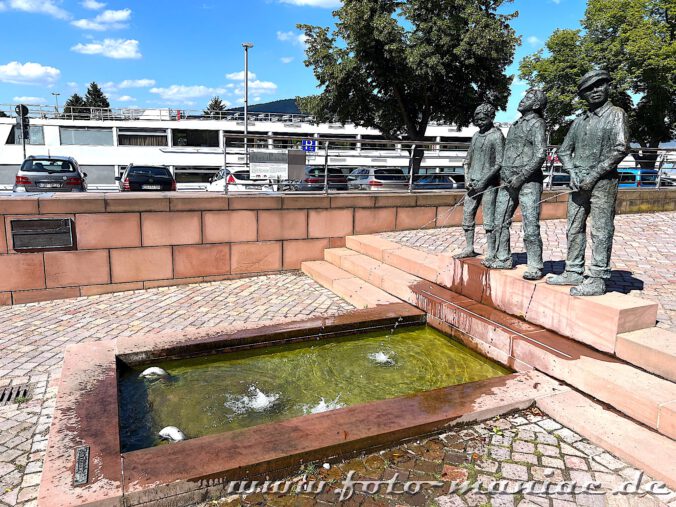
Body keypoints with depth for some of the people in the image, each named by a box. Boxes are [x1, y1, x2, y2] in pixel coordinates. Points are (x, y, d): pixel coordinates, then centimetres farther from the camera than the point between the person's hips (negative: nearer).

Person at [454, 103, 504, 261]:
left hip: (489, 184, -7)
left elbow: (499, 164, -11)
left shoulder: (497, 136, -5)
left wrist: (483, 181, -16)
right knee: (467, 215, 6)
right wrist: (467, 179, 2)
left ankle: (491, 253, 0)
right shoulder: (476, 136, 15)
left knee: (489, 220, -6)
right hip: (473, 183, 7)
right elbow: (467, 160, 18)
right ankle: (469, 249, 16)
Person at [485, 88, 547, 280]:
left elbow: (540, 154, -11)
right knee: (501, 221, 8)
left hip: (528, 181, -7)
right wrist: (505, 175, 7)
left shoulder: (537, 123, -1)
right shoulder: (516, 124, 21)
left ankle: (535, 267, -5)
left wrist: (521, 177, -16)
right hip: (508, 181, 8)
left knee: (530, 225, -9)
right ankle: (503, 259, 19)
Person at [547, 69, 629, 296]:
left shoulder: (616, 114, -1)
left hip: (603, 183, -6)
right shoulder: (579, 121, 16)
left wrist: (593, 175, -16)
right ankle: (573, 273, 18)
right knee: (574, 229, 9)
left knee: (600, 232, -5)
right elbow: (564, 151, 17)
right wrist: (573, 172, -2)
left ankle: (597, 280, -3)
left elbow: (621, 149, -12)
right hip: (578, 183, 6)